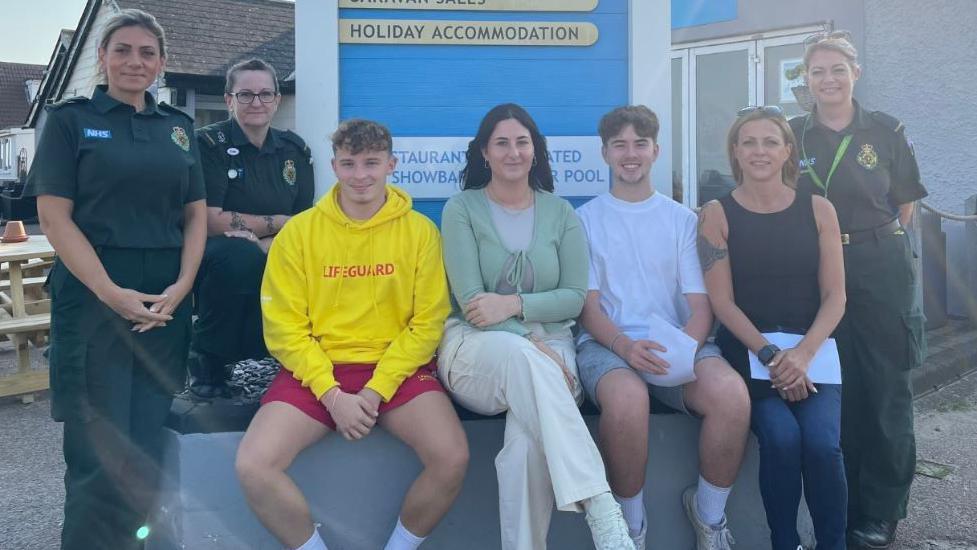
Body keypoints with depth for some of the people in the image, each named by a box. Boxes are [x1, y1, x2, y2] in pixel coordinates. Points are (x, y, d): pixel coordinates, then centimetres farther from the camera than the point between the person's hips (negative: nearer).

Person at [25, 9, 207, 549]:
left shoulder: (178, 126, 14)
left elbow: (195, 214, 12)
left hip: (167, 301, 4)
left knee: (148, 451, 8)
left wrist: (182, 286, -4)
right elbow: (54, 216, -6)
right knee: (100, 455, -3)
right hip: (94, 297, -4)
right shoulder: (70, 119, 2)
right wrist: (113, 293, -15)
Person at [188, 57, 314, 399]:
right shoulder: (210, 143, -5)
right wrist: (278, 223, -8)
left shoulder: (295, 150, 9)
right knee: (238, 253, -37)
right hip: (212, 264, -3)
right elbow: (211, 222, -14)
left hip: (273, 269, 3)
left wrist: (262, 245, -18)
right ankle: (206, 357, -12)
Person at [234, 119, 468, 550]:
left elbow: (428, 323, -1)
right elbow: (284, 327, -1)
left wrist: (377, 389, -12)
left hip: (397, 369, 0)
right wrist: (332, 394, -13)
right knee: (253, 467, -21)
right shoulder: (299, 232, 1)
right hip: (316, 371, 1)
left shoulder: (420, 231, 1)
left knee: (452, 458, -24)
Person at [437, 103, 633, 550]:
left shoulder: (560, 212, 12)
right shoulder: (462, 208, 5)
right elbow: (470, 299, -6)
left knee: (529, 438, -33)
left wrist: (513, 304, -14)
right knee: (520, 357, -39)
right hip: (476, 347, -2)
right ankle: (600, 509, -44)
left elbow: (575, 296, 4)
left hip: (548, 345, 2)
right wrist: (528, 344, -20)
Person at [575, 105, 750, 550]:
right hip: (607, 343, -2)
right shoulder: (586, 220, 11)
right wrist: (625, 345, -20)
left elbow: (701, 304, 8)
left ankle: (709, 514, -3)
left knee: (732, 393, -30)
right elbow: (587, 305, 1)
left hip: (676, 343, 2)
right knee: (628, 396, -38)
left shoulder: (682, 219, 17)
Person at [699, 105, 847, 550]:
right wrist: (770, 355, -13)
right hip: (746, 350, -1)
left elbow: (834, 296, 3)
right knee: (781, 437, -25)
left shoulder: (818, 210, 8)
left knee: (821, 442, -22)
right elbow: (722, 302, -3)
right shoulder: (717, 215, 2)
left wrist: (803, 353, -13)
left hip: (810, 349, 2)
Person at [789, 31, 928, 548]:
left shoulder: (886, 131, 3)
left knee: (885, 388, 3)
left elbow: (904, 204, 8)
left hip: (881, 270, -1)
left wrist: (878, 244, 1)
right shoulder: (793, 135, 5)